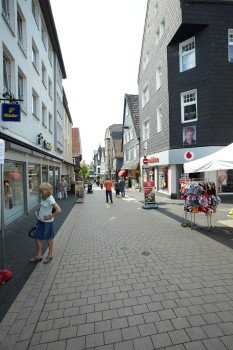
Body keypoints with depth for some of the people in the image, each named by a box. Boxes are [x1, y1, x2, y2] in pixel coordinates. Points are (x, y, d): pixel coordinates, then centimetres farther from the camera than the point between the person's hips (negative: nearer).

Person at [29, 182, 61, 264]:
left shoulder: (50, 199, -24)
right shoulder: (43, 197, 0)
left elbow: (58, 210, -32)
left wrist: (50, 216, -22)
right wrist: (39, 215, 10)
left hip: (47, 222, -8)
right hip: (40, 221, 8)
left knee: (49, 239, 11)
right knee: (37, 238, 14)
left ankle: (50, 255, 30)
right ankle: (39, 256, 31)